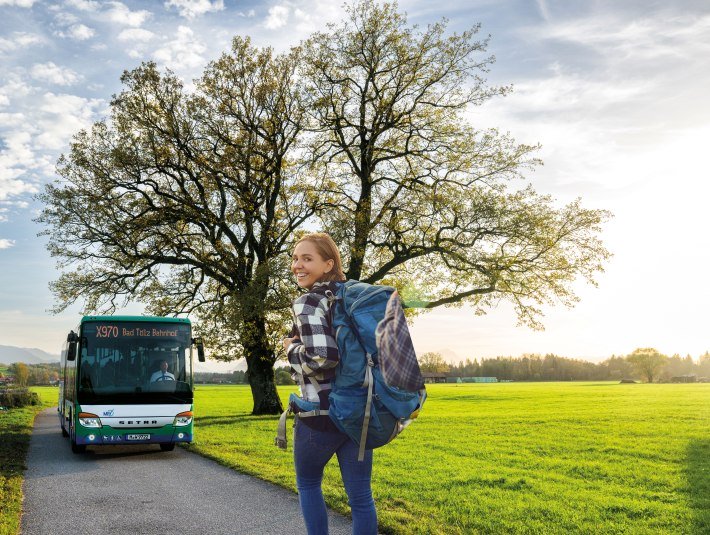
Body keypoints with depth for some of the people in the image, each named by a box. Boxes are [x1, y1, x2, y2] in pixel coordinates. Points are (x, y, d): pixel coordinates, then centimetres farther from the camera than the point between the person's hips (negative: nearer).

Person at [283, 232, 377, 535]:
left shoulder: (308, 302, -12)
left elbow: (321, 358, -24)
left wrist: (291, 348, -8)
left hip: (321, 414, -6)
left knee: (308, 484, 19)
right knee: (360, 495, 8)